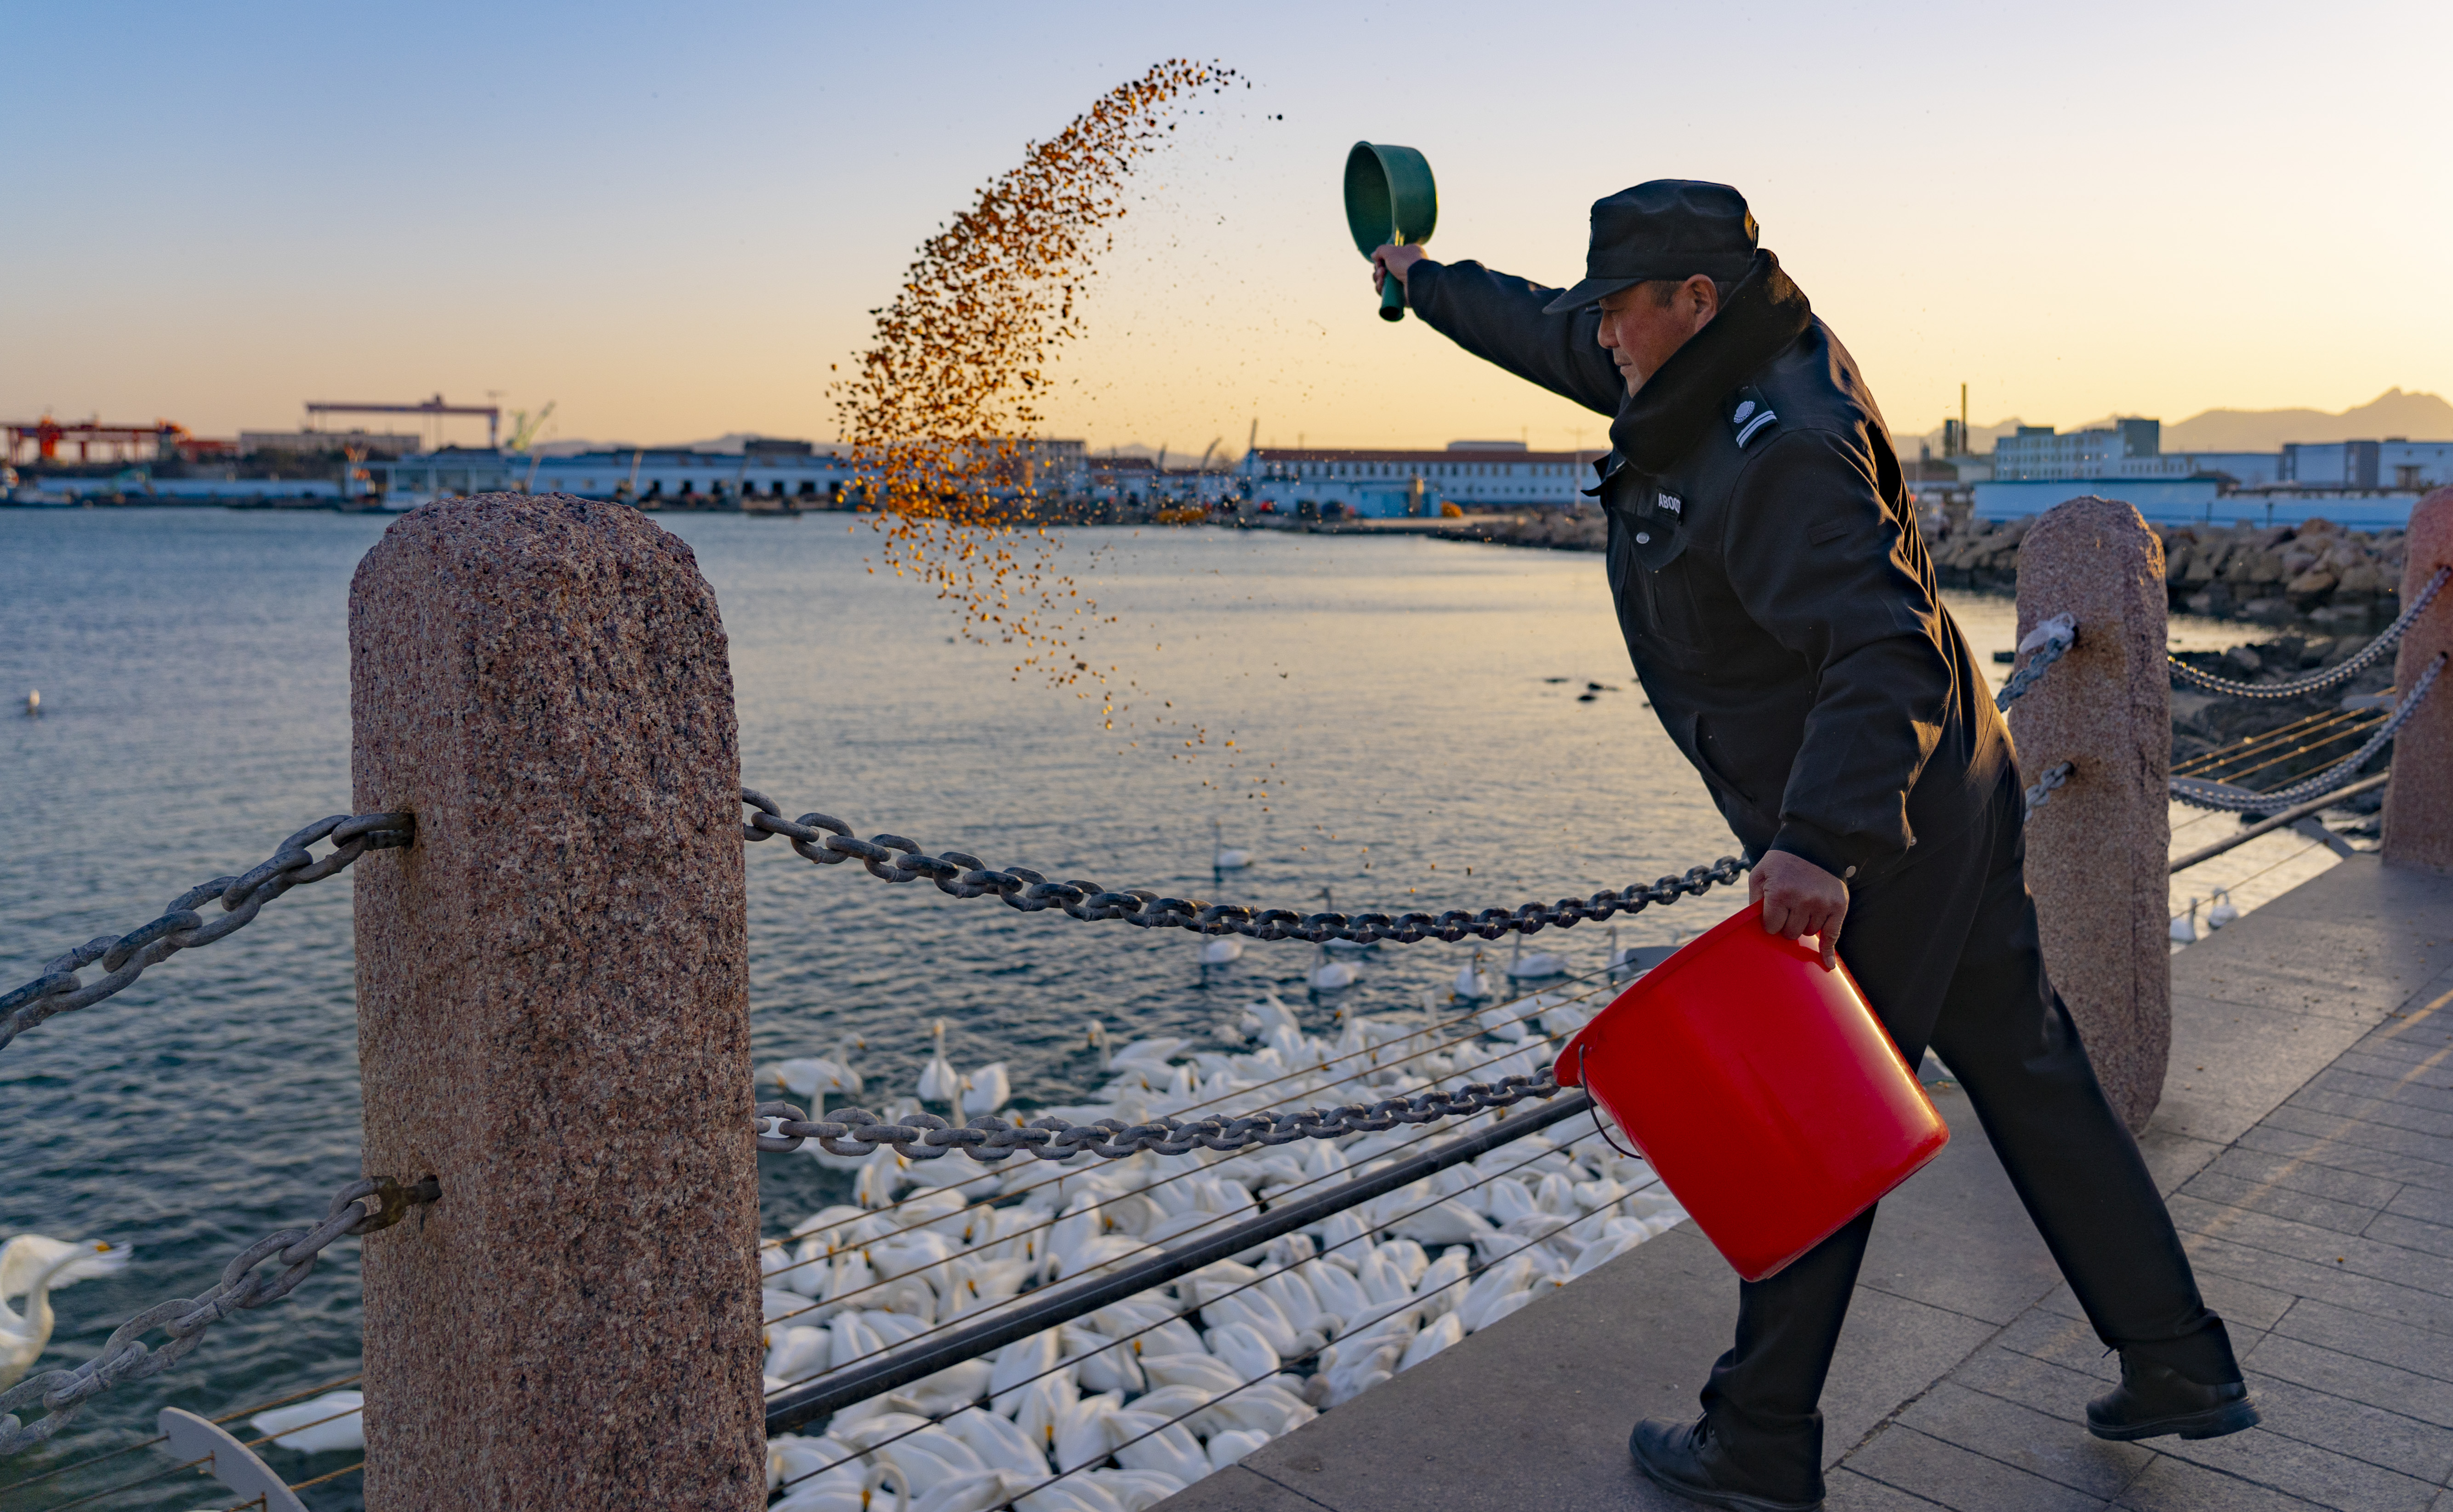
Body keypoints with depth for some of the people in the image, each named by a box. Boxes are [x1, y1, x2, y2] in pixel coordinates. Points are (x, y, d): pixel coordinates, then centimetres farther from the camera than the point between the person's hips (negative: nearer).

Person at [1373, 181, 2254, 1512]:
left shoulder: (1779, 451, -25)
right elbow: (1554, 338, 22)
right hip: (1950, 806, 10)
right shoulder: (1719, 372, 5)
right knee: (2030, 1078, 17)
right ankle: (2180, 1365, 31)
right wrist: (1424, 281, 33)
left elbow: (1886, 652, -36)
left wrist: (1822, 842, -47)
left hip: (1876, 836, -10)